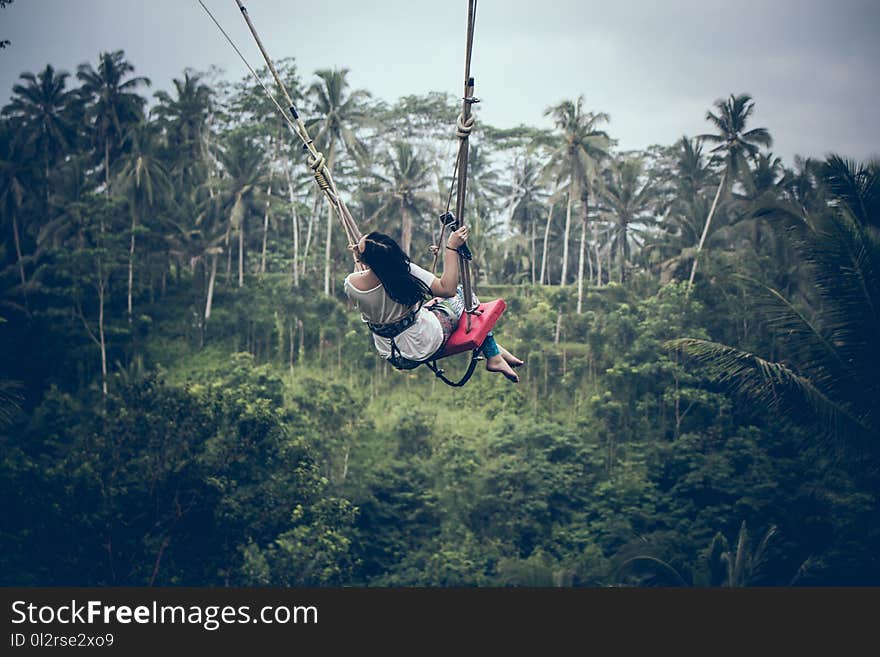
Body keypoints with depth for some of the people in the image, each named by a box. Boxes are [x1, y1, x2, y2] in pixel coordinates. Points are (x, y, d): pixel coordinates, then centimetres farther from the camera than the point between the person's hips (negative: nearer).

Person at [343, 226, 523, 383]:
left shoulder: (350, 284, -18)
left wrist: (358, 259, 20)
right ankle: (493, 355, 24)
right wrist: (452, 248, -22)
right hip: (426, 347, -5)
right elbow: (447, 289, -26)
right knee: (464, 293, 13)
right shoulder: (405, 271, -32)